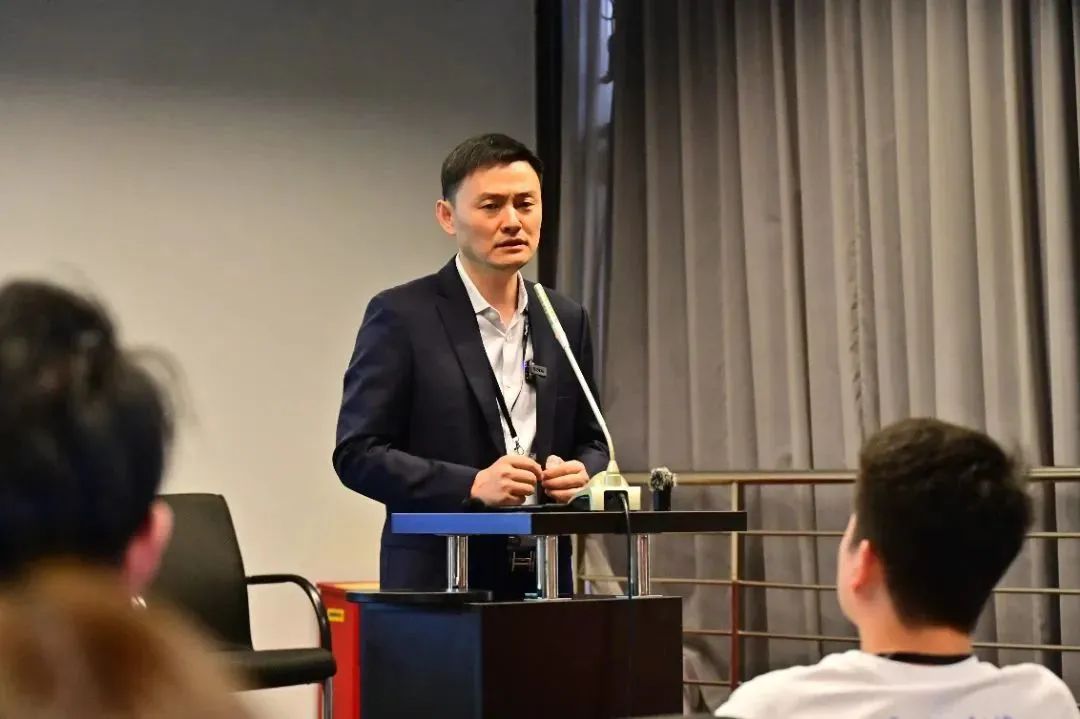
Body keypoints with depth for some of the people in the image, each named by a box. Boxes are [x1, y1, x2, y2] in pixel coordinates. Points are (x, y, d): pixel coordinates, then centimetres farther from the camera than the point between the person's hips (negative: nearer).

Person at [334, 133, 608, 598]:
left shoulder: (567, 320, 11)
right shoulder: (400, 316, -4)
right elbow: (356, 453, -8)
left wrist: (581, 472, -4)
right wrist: (472, 485, -19)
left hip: (543, 577, 5)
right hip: (438, 582, -4)